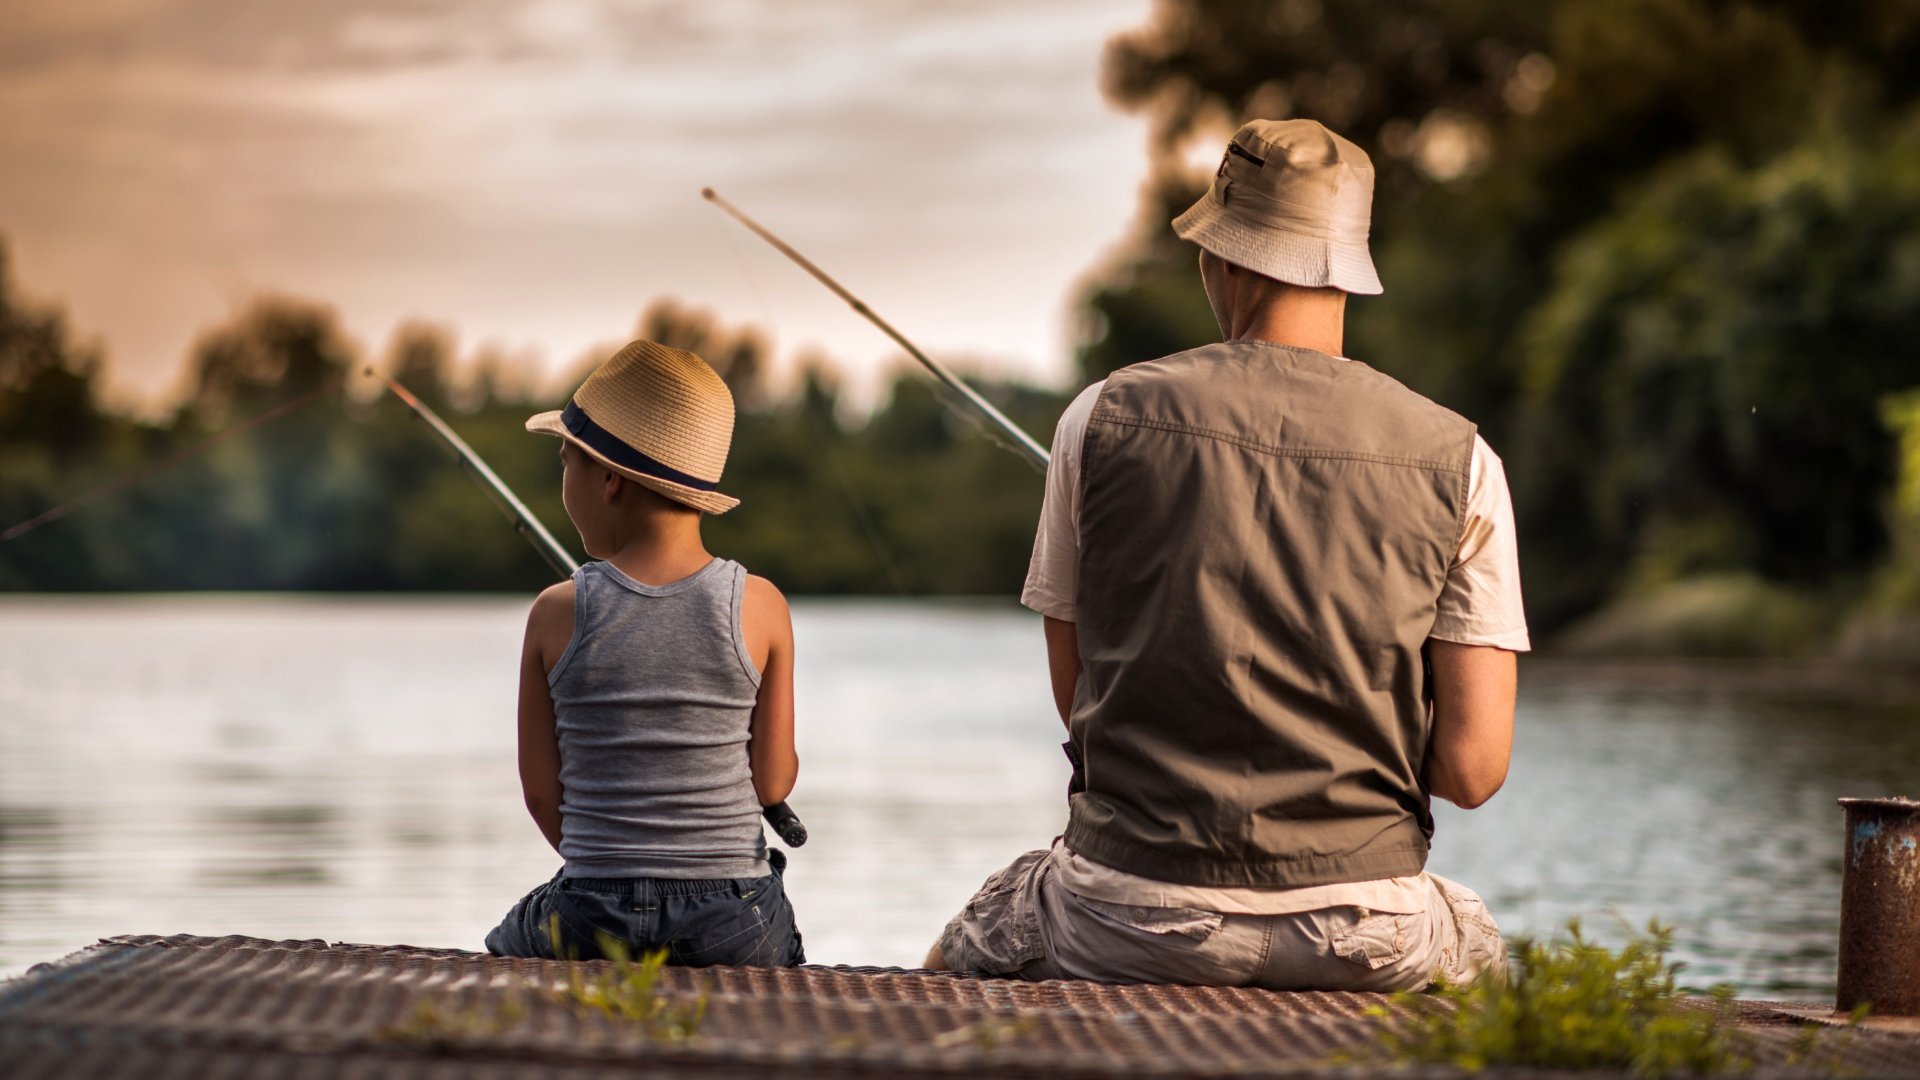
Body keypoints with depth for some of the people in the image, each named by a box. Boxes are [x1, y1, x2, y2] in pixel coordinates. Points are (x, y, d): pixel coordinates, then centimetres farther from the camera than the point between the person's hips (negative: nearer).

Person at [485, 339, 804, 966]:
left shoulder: (557, 615, -7)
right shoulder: (761, 609, -6)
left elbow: (542, 792, 0)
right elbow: (774, 784, 1)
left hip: (593, 923, 0)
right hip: (737, 925, 0)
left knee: (498, 955, 31)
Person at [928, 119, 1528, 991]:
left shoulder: (1104, 420, -4)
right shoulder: (1457, 462, -5)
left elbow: (1076, 695, 6)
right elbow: (1472, 769, -7)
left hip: (1136, 919, 0)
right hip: (1360, 937, 1)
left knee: (953, 963, 32)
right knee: (1483, 955, 36)